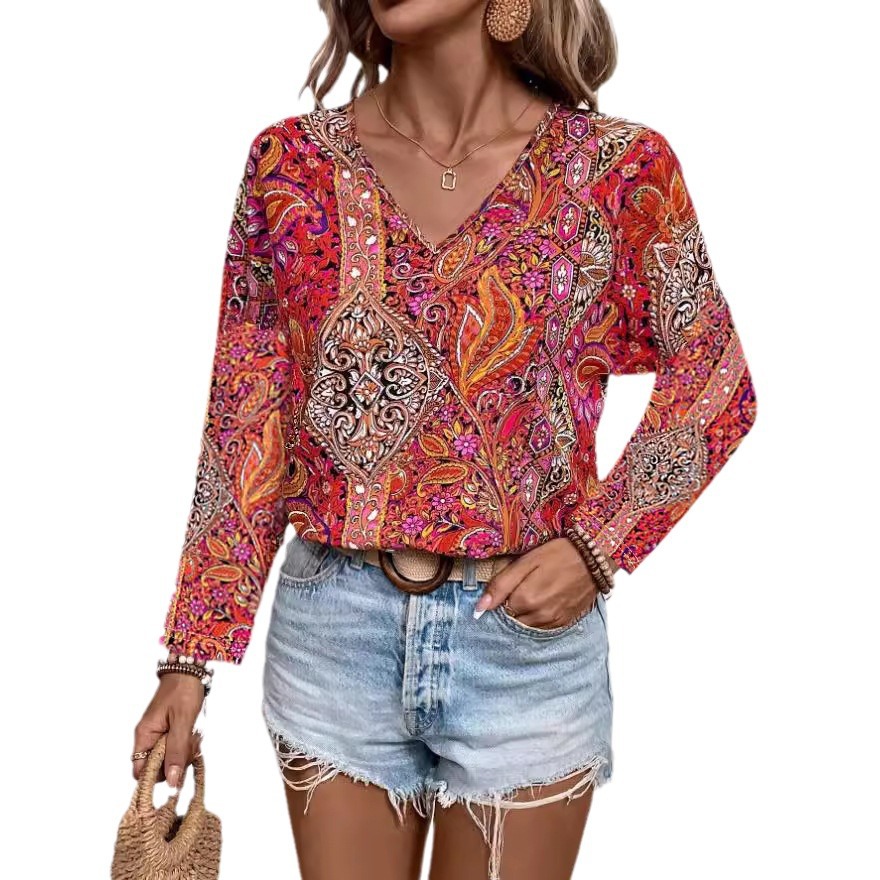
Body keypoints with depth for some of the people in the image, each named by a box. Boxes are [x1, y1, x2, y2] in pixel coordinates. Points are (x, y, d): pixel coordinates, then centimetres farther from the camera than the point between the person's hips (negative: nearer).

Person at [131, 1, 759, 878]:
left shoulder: (619, 167, -7)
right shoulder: (291, 164, -2)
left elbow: (714, 382, 3)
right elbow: (246, 423, 1)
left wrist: (597, 548, -10)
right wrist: (190, 658, 1)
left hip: (528, 629, -1)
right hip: (334, 625, 1)